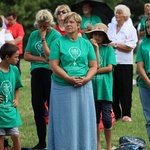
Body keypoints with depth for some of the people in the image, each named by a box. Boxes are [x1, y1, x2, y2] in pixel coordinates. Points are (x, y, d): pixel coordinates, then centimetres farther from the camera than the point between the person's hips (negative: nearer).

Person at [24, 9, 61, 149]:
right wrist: (42, 59, -7)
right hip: (36, 73, 5)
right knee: (37, 108, 7)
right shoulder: (34, 35, 11)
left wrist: (43, 38, -11)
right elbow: (26, 56, 7)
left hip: (50, 73, -5)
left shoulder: (56, 35, -5)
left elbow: (50, 55, -14)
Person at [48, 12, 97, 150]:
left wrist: (86, 79, -11)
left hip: (84, 87, 2)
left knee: (83, 120, 5)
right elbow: (54, 65, -7)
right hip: (63, 88, -2)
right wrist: (70, 79, -17)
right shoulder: (58, 42, 0)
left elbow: (93, 66, 8)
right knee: (65, 121, 0)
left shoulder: (86, 44, 9)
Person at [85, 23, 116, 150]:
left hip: (105, 88, -2)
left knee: (106, 118, -3)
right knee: (94, 118, 9)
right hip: (93, 88, 2)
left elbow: (109, 68, -8)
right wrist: (96, 48, -12)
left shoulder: (109, 49, 0)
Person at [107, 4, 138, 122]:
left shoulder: (130, 29, -2)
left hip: (124, 63, -4)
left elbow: (129, 47, -11)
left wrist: (114, 45, -11)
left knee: (125, 90, -1)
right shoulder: (111, 27, 13)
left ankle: (126, 114, 6)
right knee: (113, 89, 6)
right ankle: (116, 113, 15)